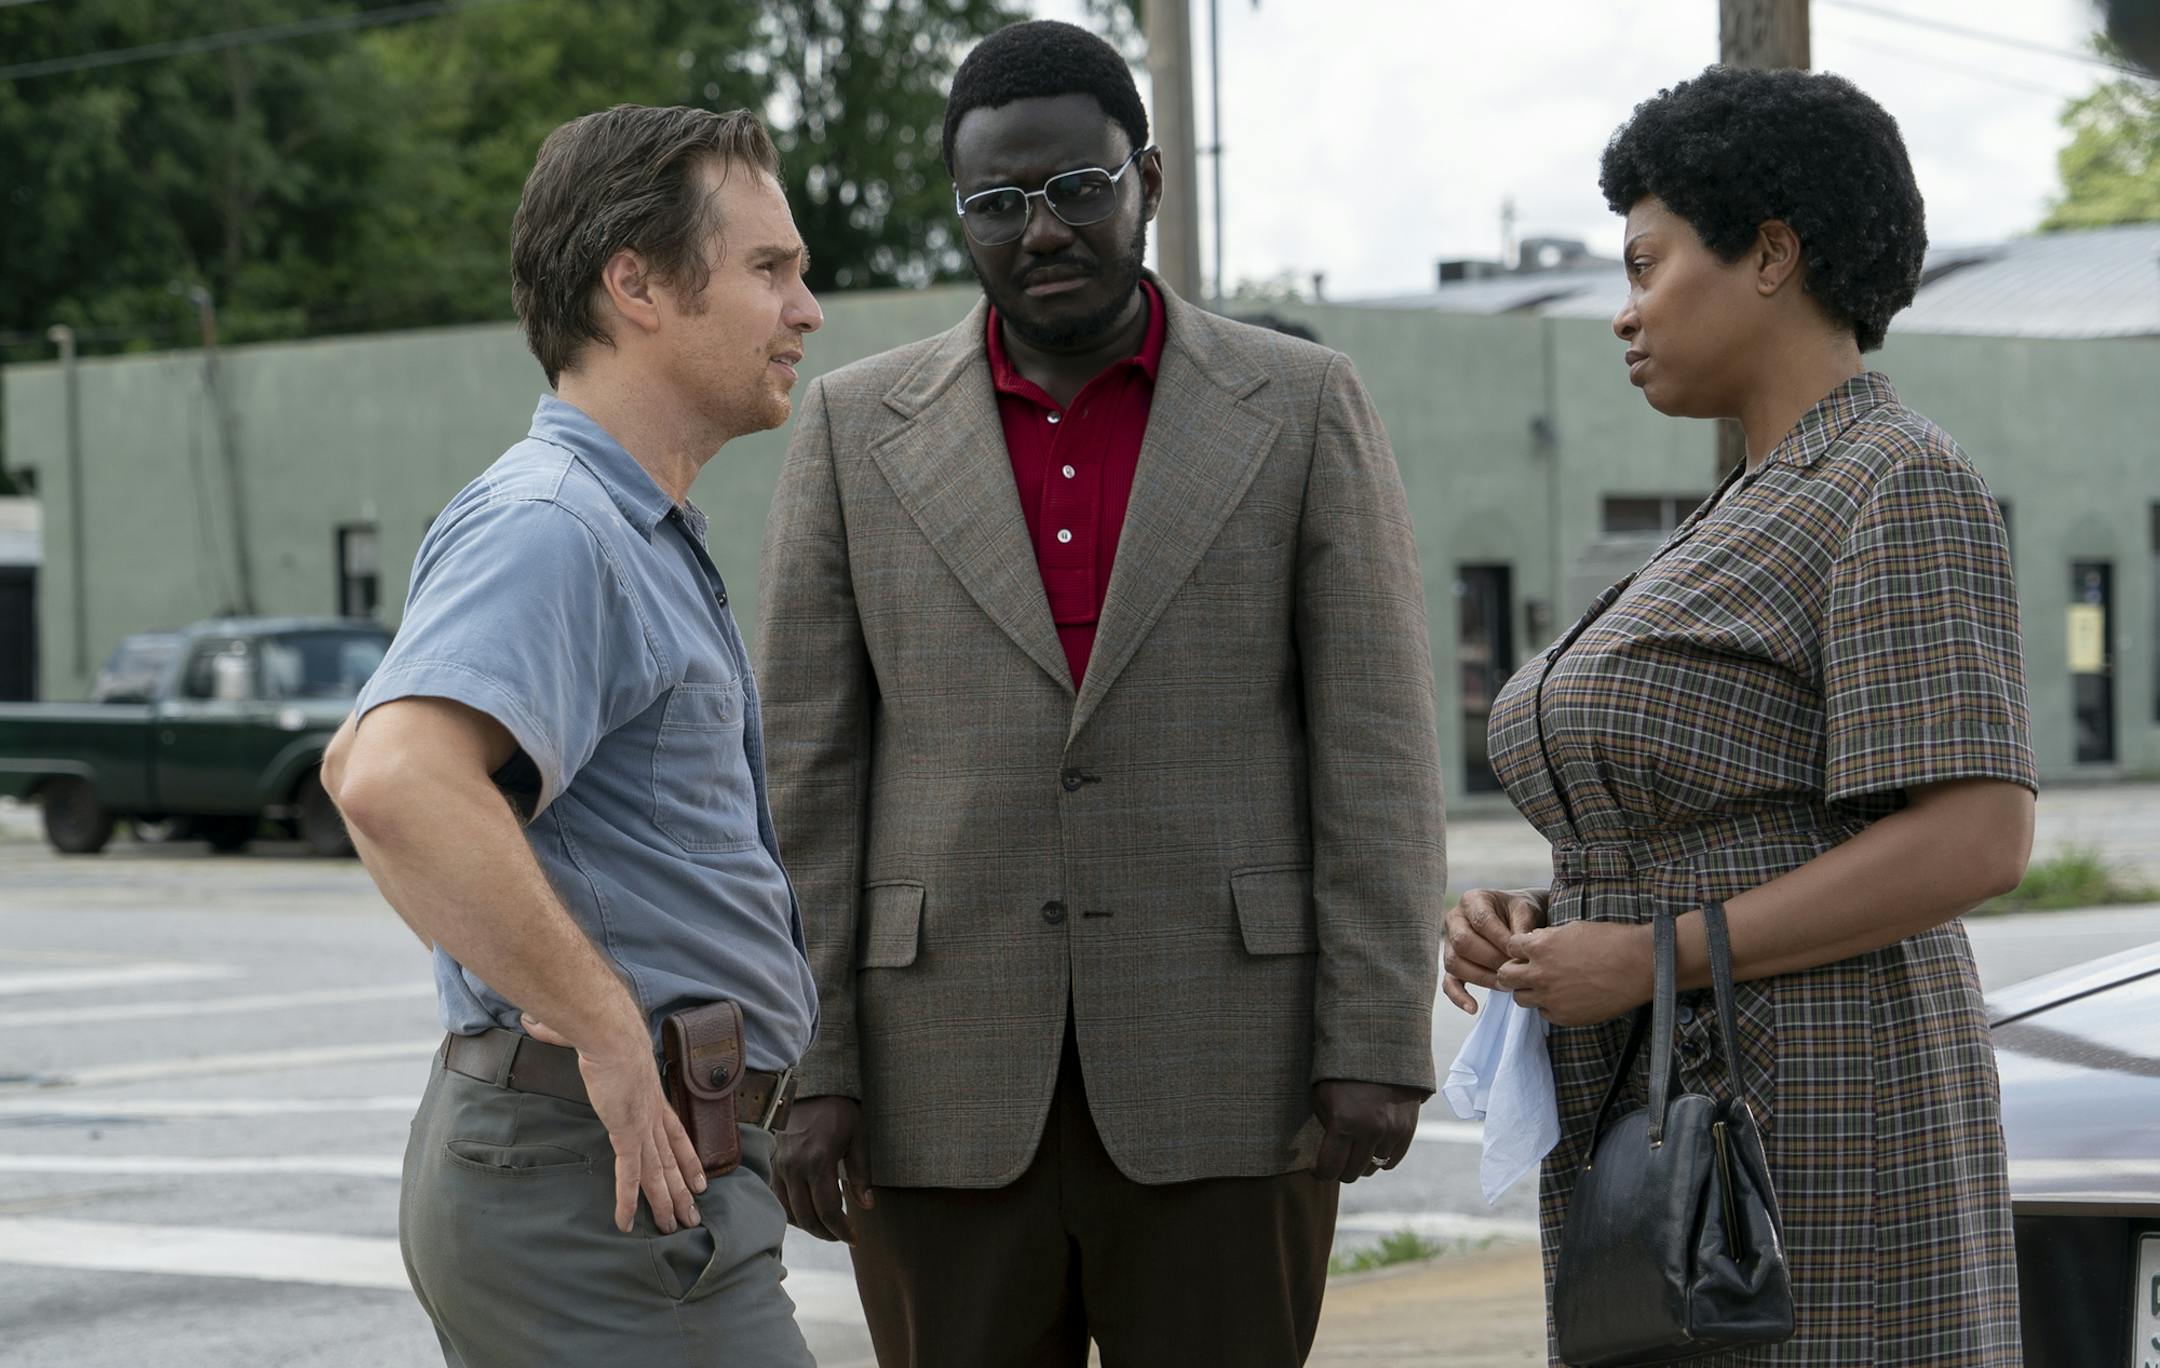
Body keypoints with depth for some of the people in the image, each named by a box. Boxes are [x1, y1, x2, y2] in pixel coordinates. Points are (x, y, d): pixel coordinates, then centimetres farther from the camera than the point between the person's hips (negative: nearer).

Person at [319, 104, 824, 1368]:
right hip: (604, 1177, -10)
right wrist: (604, 1026, -27)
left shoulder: (633, 537, 20)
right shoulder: (550, 528, -15)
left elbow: (357, 763, 30)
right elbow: (398, 784, -33)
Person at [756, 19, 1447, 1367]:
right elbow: (805, 766, 3)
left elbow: (1374, 747, -2)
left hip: (1222, 1068, -1)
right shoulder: (857, 429, 4)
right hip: (948, 1081, 1)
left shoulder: (1306, 409, 1)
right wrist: (803, 1067, -4)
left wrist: (1381, 1046, -10)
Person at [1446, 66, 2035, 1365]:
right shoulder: (1760, 529, 19)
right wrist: (1536, 924, 4)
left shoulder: (1907, 493, -11)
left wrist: (1647, 964, -18)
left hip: (1810, 1150, -10)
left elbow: (1976, 842, -20)